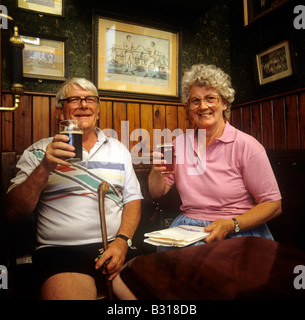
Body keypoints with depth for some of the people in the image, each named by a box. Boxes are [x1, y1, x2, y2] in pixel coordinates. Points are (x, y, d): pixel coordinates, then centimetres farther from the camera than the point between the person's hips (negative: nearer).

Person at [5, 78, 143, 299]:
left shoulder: (118, 148, 15)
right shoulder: (39, 152, 7)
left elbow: (133, 200, 10)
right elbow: (13, 213, 0)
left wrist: (122, 240, -7)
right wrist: (44, 168, -15)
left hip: (116, 246, 3)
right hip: (61, 250, -2)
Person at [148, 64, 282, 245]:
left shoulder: (246, 146, -6)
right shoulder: (180, 143, 7)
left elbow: (273, 205, -5)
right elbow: (157, 192, 11)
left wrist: (231, 225, -18)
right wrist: (157, 171, -10)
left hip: (239, 232, -3)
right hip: (187, 229, 4)